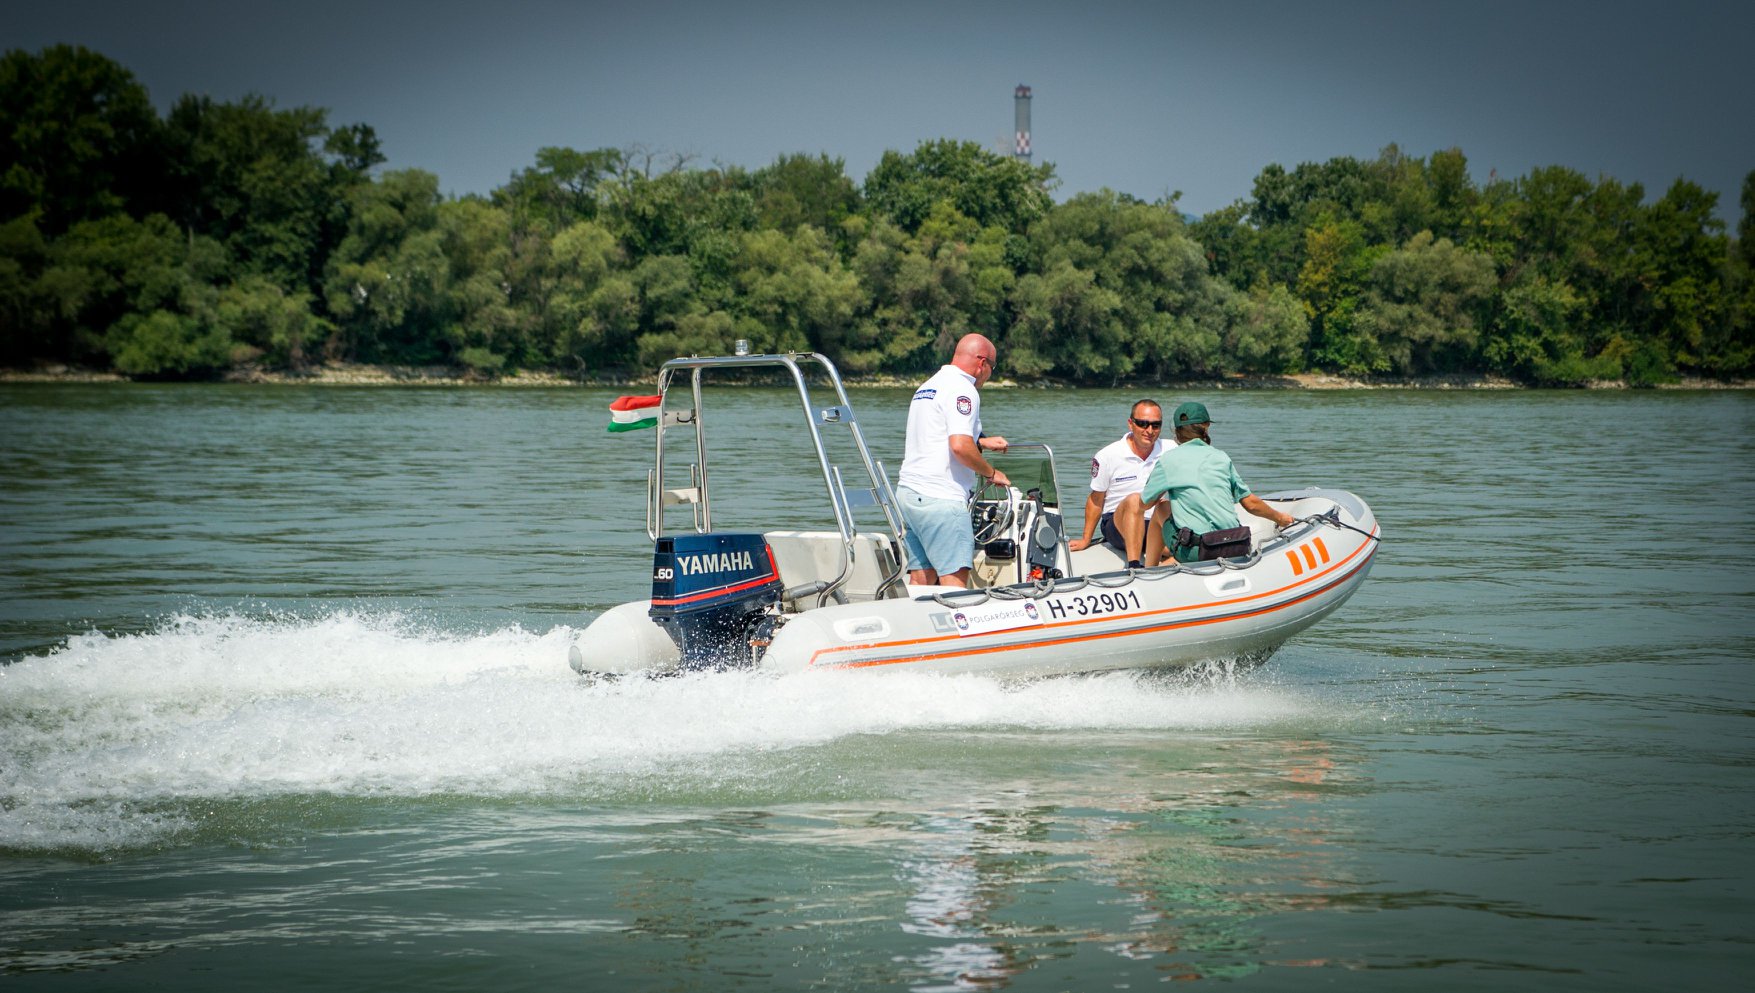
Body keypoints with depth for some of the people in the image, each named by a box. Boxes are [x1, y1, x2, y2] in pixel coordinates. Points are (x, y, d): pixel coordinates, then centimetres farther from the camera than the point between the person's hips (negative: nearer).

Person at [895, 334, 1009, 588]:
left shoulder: (928, 386, 21)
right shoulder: (963, 390, -10)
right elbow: (960, 446, -22)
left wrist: (981, 443, 30)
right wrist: (991, 473, -8)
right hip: (940, 499, -9)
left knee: (921, 580, 8)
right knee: (955, 579, -12)